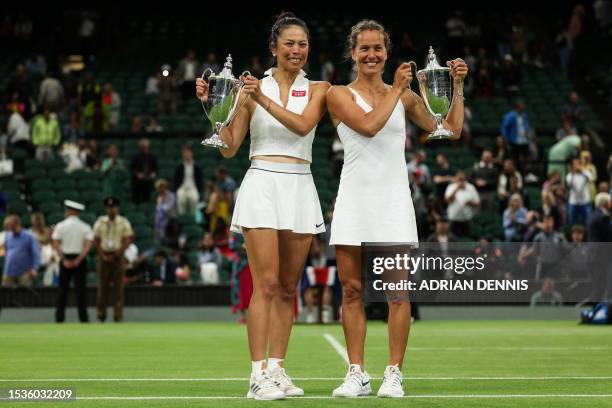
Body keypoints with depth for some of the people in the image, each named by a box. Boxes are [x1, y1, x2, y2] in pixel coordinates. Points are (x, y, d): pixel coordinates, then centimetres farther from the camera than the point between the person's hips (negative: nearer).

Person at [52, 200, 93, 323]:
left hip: (65, 259, 0)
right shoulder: (85, 227, 1)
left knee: (63, 289, 6)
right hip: (80, 259, 0)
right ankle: (83, 317, -4)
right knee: (81, 289, 2)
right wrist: (78, 260, -13)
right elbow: (88, 245, -10)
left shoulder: (60, 226, -1)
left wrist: (64, 260, -11)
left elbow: (56, 244, -9)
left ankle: (59, 317, 5)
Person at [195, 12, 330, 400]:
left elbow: (303, 124, -13)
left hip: (300, 189, 3)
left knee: (288, 287, 6)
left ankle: (278, 369, 12)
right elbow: (229, 147, 4)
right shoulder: (253, 88, 5)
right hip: (262, 184, -3)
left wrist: (263, 99, -20)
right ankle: (259, 374, -9)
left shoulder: (317, 89, 8)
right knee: (266, 284, -10)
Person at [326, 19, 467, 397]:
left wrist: (457, 87, 8)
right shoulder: (340, 95, 4)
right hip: (354, 200, -1)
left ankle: (394, 374, 2)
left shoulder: (404, 96, 12)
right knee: (352, 290, 1)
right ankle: (357, 375, 7)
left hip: (394, 200, 1)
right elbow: (369, 125, -14)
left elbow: (450, 129, 13)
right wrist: (396, 89, -7)